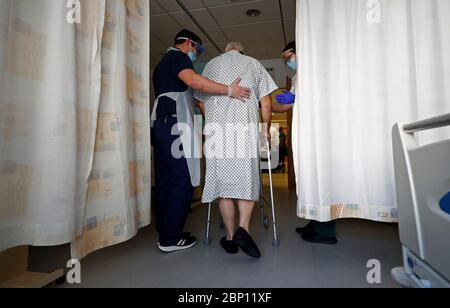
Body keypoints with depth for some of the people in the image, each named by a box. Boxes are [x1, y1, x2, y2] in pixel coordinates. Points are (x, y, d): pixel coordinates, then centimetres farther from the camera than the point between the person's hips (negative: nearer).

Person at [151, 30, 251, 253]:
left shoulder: (163, 63, 31)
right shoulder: (177, 56, 1)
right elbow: (193, 80, -20)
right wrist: (228, 90, -19)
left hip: (161, 124, 10)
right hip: (175, 125, -10)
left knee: (165, 180, 8)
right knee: (183, 181, -9)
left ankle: (165, 231, 16)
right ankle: (170, 238, -3)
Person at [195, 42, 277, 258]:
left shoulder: (210, 65, 23)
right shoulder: (253, 64, 17)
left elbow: (202, 102, 21)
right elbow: (265, 103, 9)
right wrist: (266, 130, 17)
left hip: (216, 130, 2)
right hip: (246, 129, -1)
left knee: (222, 182, 2)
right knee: (247, 181, 5)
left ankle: (230, 238, 7)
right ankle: (243, 229, -11)